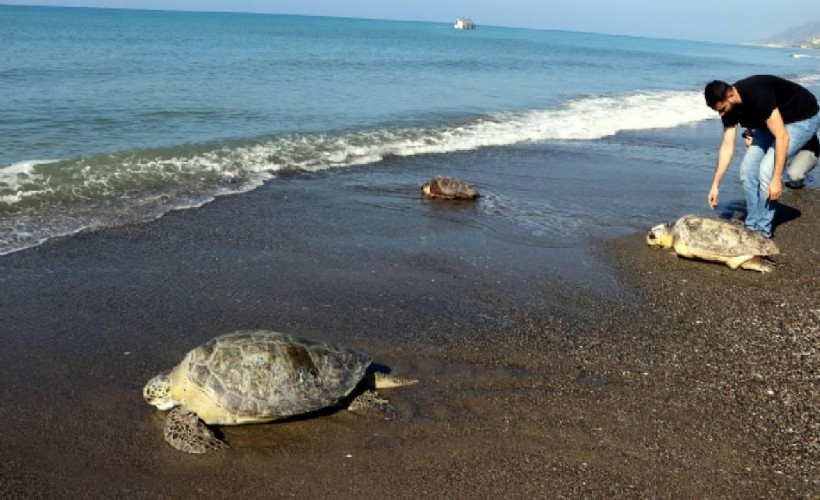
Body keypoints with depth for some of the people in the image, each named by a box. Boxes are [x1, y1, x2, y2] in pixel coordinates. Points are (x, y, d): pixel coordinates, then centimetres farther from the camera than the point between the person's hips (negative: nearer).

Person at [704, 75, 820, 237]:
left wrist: (776, 180, -33)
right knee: (748, 168, -3)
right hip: (772, 119, 8)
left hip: (803, 118, -8)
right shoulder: (729, 107, -13)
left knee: (767, 170, -20)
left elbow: (782, 137, -35)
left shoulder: (758, 95, -37)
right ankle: (752, 225, 9)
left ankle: (762, 229, -6)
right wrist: (715, 185, -10)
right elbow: (728, 145, -8)